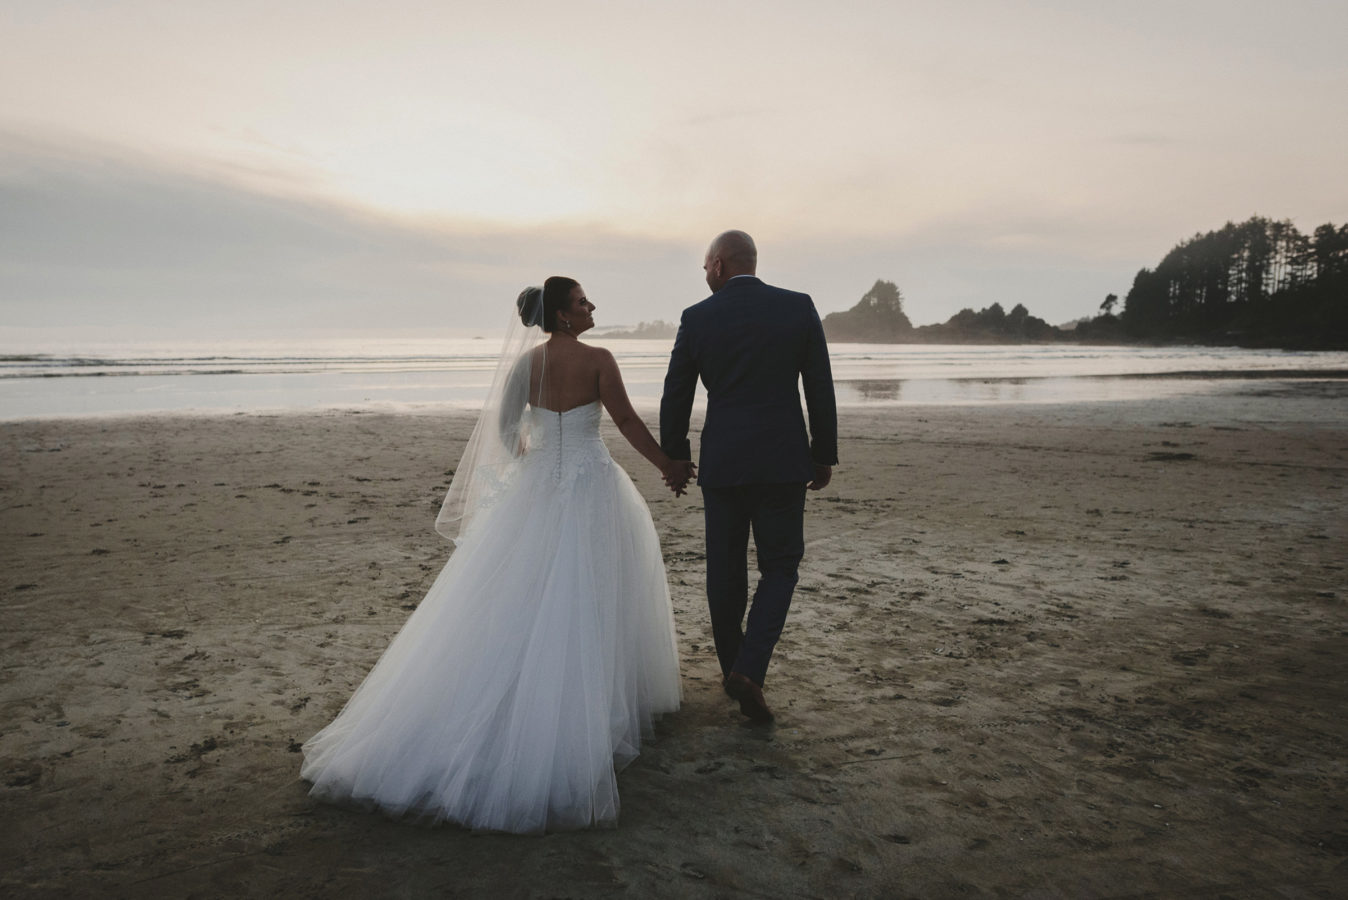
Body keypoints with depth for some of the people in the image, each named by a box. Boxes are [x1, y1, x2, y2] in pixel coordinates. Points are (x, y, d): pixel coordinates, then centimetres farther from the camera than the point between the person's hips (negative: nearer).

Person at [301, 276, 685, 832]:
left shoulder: (525, 362, 2)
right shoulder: (598, 361, -10)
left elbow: (504, 427, 7)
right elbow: (627, 422, -6)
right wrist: (667, 465, 6)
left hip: (535, 489, 4)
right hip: (592, 489, -4)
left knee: (515, 604, 11)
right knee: (593, 601, 6)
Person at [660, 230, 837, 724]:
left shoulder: (696, 318, -1)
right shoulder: (799, 307, -1)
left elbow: (675, 398, 3)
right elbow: (820, 389, 1)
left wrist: (675, 457, 17)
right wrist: (824, 454, 11)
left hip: (721, 464, 1)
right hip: (783, 461, 0)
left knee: (725, 570, 15)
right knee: (779, 567, 10)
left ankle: (732, 669, 28)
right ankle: (748, 670, -5)